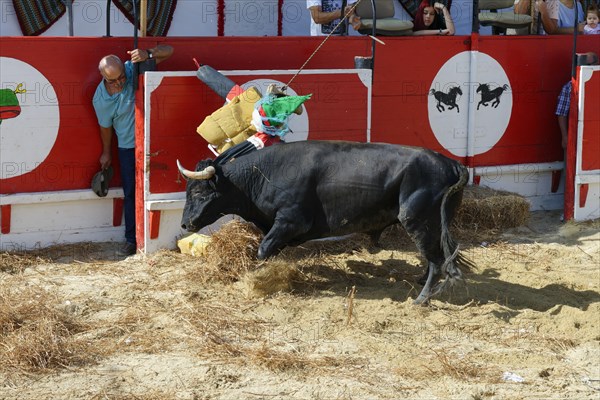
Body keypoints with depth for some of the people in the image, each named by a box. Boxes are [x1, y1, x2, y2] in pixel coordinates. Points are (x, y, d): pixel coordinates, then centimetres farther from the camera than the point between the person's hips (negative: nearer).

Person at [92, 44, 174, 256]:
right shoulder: (101, 99, -17)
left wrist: (147, 54, -36)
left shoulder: (133, 69, -17)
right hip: (127, 146, 0)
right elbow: (105, 127, 2)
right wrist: (106, 153, 14)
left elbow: (168, 51, -16)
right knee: (131, 193, 4)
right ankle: (131, 240, 11)